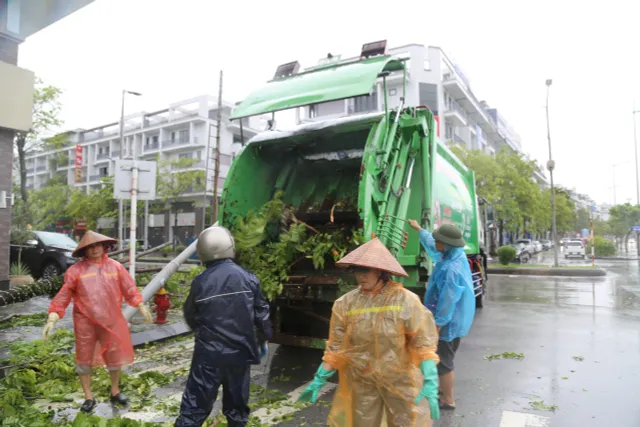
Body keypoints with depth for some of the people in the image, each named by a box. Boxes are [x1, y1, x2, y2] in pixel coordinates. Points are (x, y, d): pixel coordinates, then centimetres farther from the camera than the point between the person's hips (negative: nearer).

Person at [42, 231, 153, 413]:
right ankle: (89, 397, 30)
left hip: (111, 321, 2)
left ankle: (115, 392, 35)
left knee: (115, 357, 14)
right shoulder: (75, 270, -6)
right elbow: (63, 295, -7)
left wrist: (141, 306, -1)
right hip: (85, 323, -1)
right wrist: (52, 319, -14)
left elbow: (129, 289, 4)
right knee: (84, 359, 11)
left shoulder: (116, 267, 0)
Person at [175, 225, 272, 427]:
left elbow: (191, 318, 4)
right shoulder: (248, 278, -7)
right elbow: (262, 313, 0)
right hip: (240, 353, 2)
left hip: (209, 354, -1)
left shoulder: (200, 282, -9)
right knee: (237, 404, 19)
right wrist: (263, 339, 17)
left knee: (195, 406, 7)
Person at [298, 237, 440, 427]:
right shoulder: (346, 303, -7)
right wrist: (319, 379, 0)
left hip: (401, 380, -2)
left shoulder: (405, 300, -14)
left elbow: (423, 343, -14)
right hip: (361, 382, 2)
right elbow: (336, 347, 0)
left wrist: (430, 382, -22)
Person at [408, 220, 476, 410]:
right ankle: (445, 390, 42)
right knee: (445, 358, 25)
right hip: (455, 320, 10)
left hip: (447, 323, -10)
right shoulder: (456, 255, -2)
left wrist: (437, 325, -21)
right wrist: (419, 229, 29)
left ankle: (448, 400, 21)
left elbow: (448, 301, -28)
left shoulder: (451, 269, -31)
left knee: (442, 361, 6)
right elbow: (432, 247, 18)